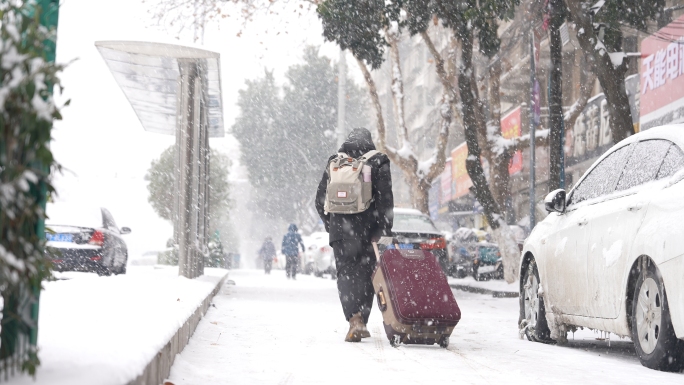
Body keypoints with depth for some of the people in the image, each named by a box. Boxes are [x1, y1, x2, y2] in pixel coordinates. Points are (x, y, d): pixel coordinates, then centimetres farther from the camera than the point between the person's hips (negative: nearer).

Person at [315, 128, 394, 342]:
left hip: (340, 230, 1)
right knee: (365, 275, 9)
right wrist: (384, 230, -3)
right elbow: (386, 198, -5)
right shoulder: (378, 162, 2)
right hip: (367, 230, -1)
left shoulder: (334, 162, 9)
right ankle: (361, 322, 9)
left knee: (345, 274, 3)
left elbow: (320, 200, 12)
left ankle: (354, 319, -16)